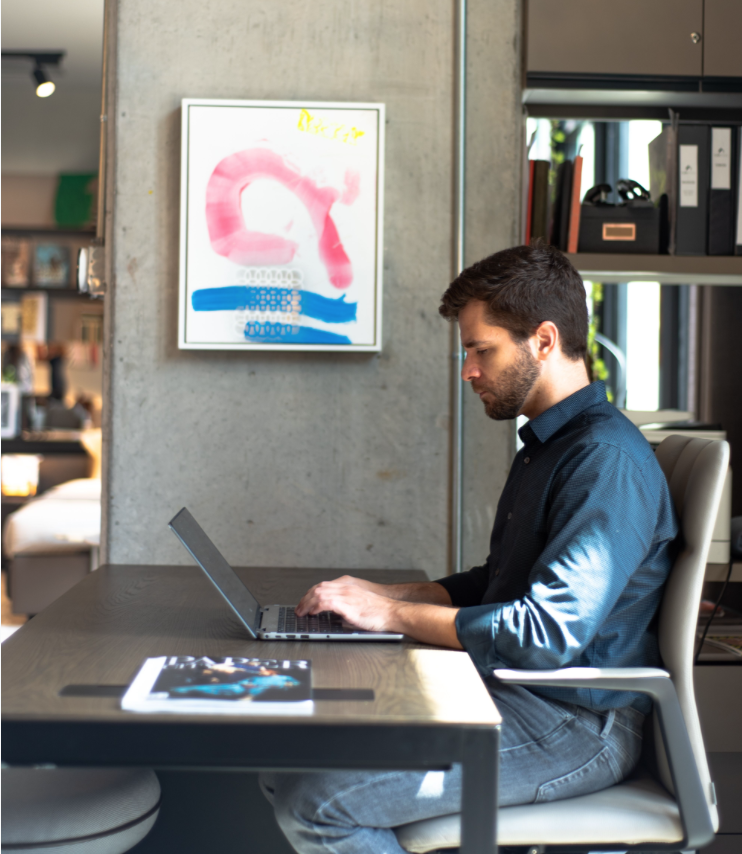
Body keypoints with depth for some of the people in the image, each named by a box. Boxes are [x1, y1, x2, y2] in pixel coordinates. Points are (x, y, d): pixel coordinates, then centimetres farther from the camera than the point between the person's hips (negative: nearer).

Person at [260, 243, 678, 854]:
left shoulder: (608, 460, -18)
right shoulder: (546, 446, 16)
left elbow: (546, 633, -26)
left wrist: (393, 615, -17)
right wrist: (383, 593, 11)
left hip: (575, 726, -10)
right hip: (506, 697, 10)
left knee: (316, 801, -20)